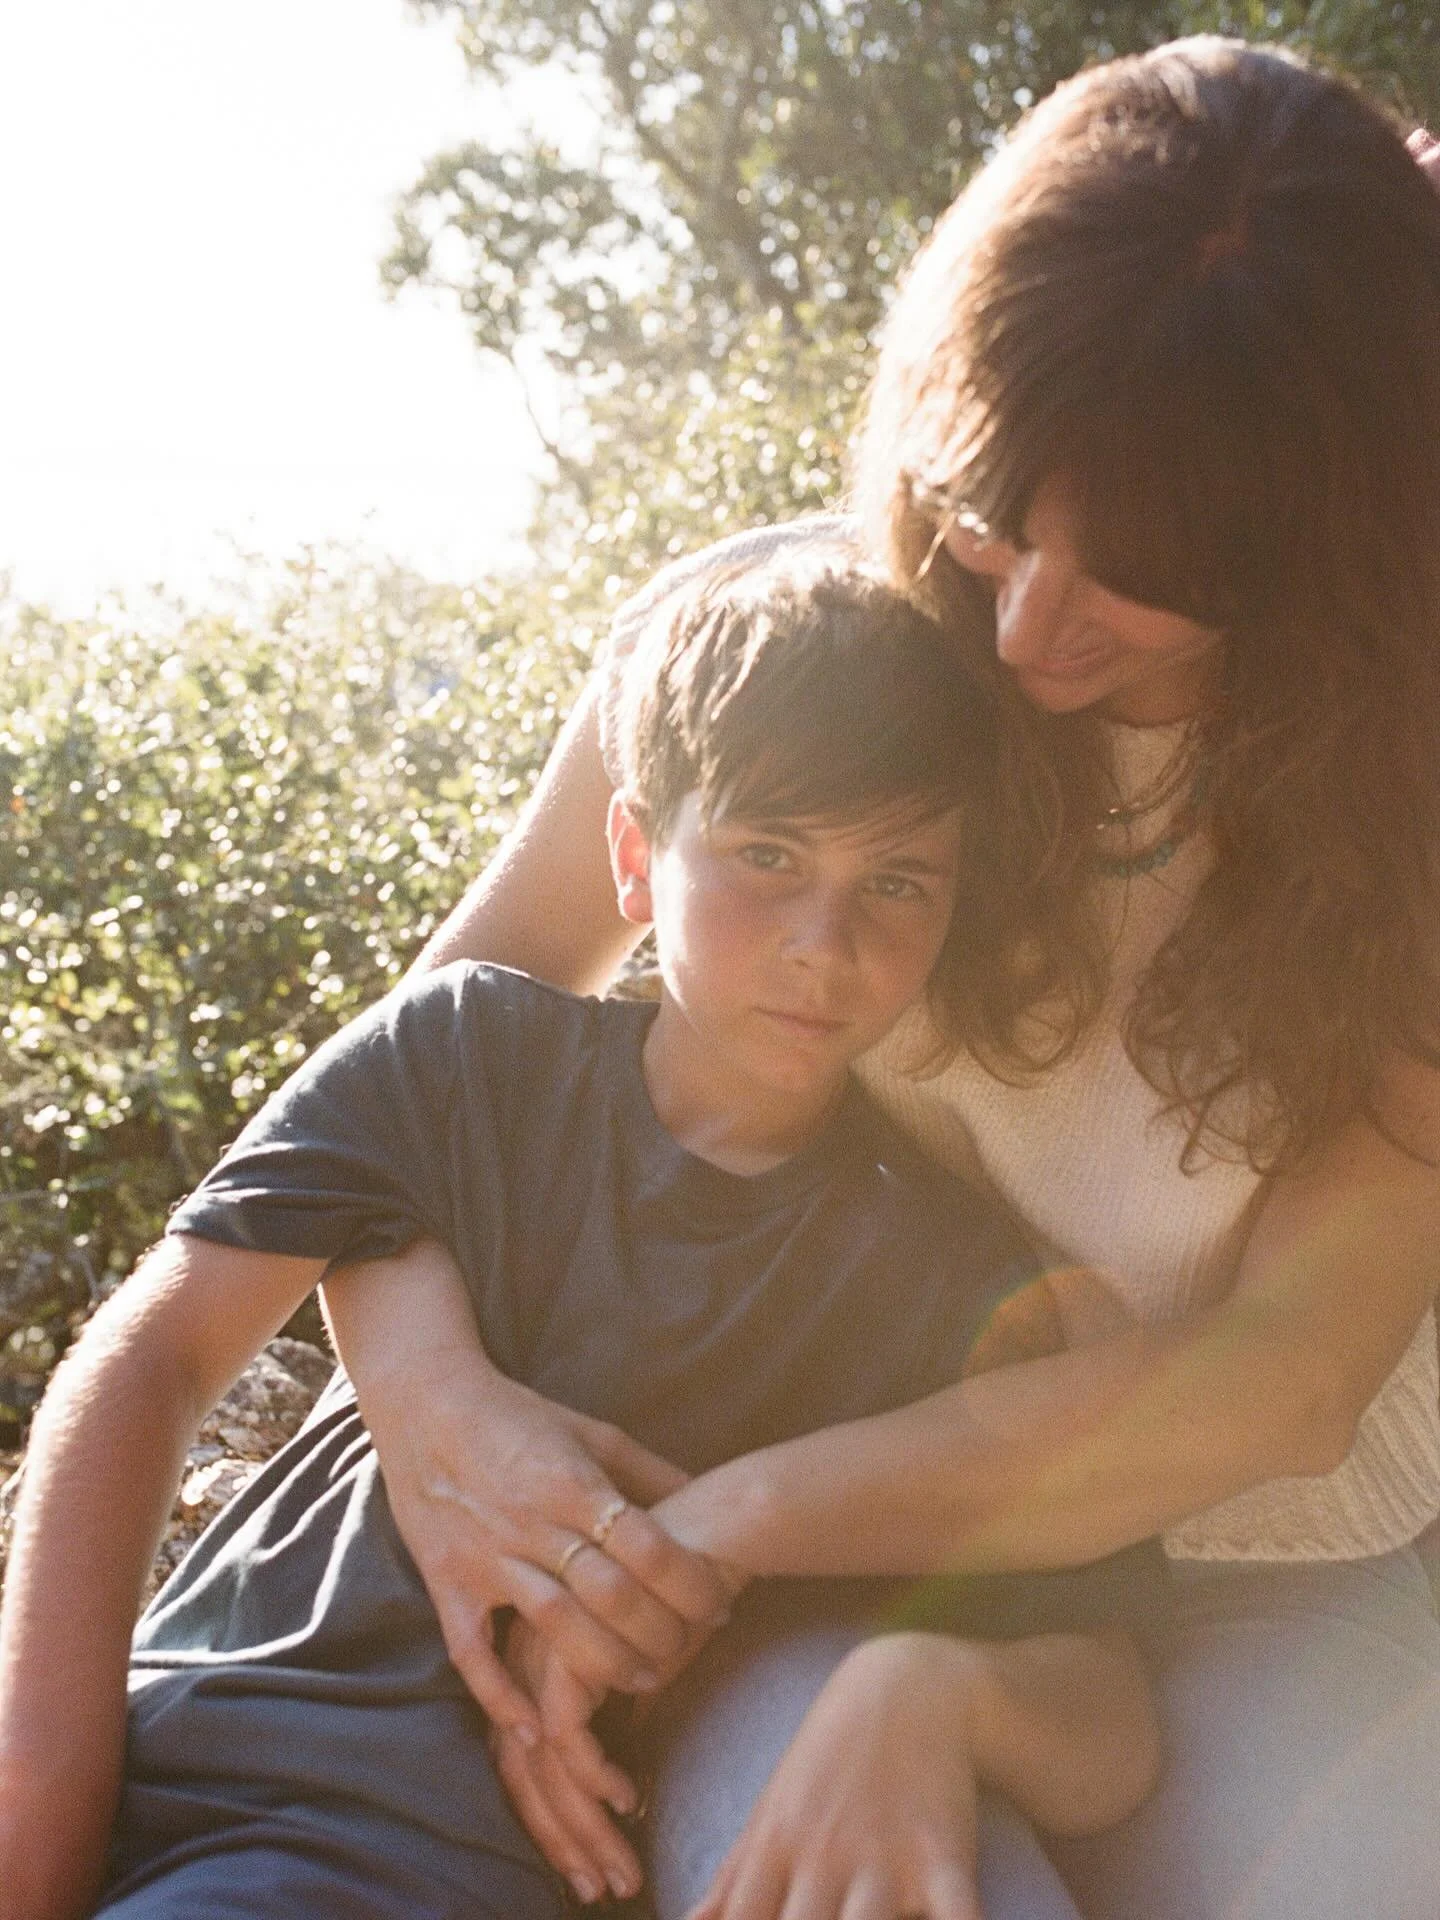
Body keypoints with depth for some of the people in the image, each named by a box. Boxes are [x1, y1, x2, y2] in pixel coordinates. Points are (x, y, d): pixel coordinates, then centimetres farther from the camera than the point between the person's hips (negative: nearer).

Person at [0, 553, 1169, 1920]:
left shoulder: (955, 1282, 0)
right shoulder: (466, 1050, 5)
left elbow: (1106, 1748, -3)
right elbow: (150, 1358, 0)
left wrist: (938, 1683, -28)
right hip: (155, 1737, 3)